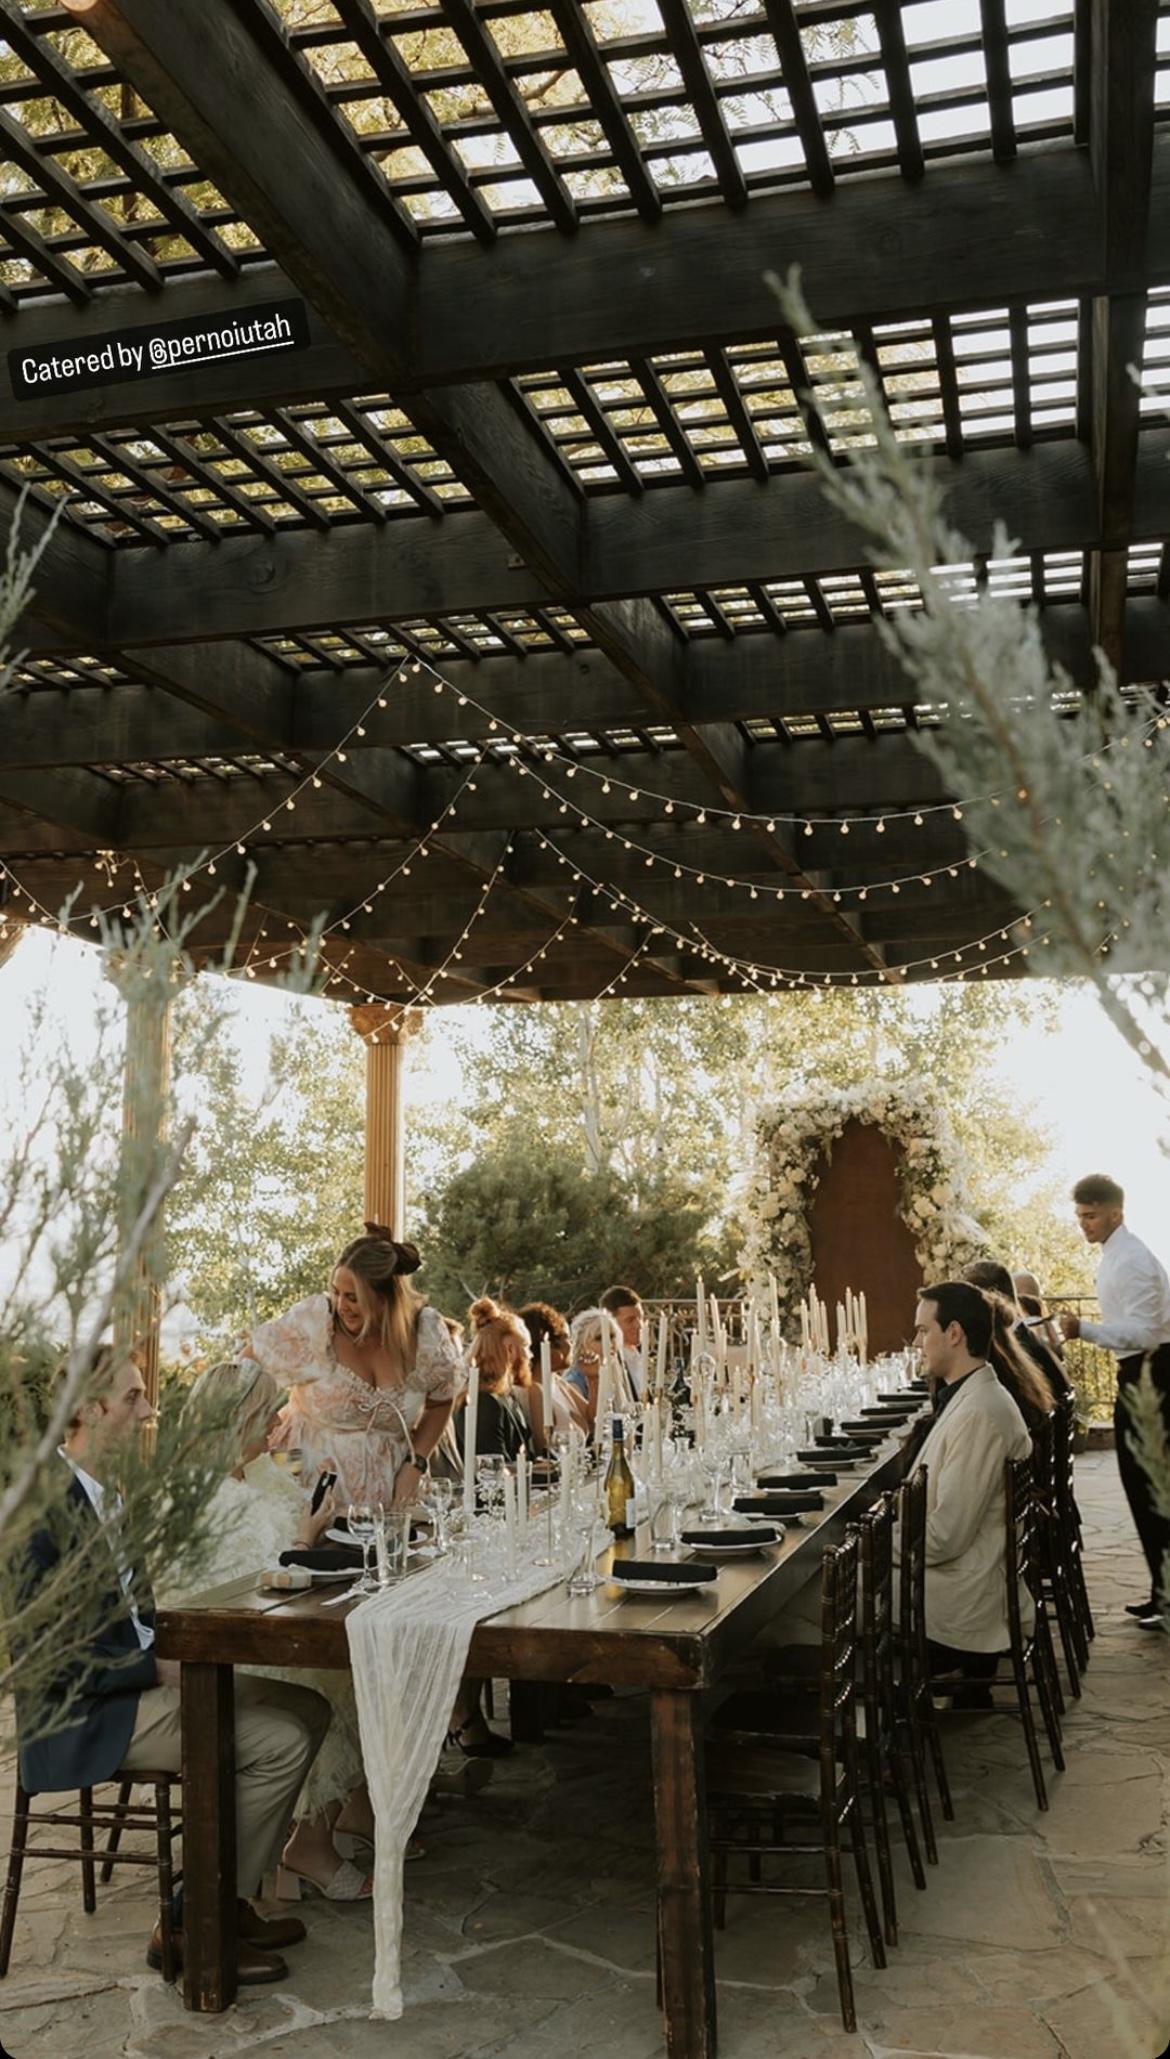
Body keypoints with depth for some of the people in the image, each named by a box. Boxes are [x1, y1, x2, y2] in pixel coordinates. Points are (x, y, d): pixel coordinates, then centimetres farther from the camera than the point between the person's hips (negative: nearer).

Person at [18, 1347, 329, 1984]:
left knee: (308, 1710, 3)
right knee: (280, 1743, -19)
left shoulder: (109, 1490, 8)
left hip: (135, 1679, 10)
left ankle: (231, 1900, 10)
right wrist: (158, 1667, -19)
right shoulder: (47, 1506, -22)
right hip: (86, 1717, -10)